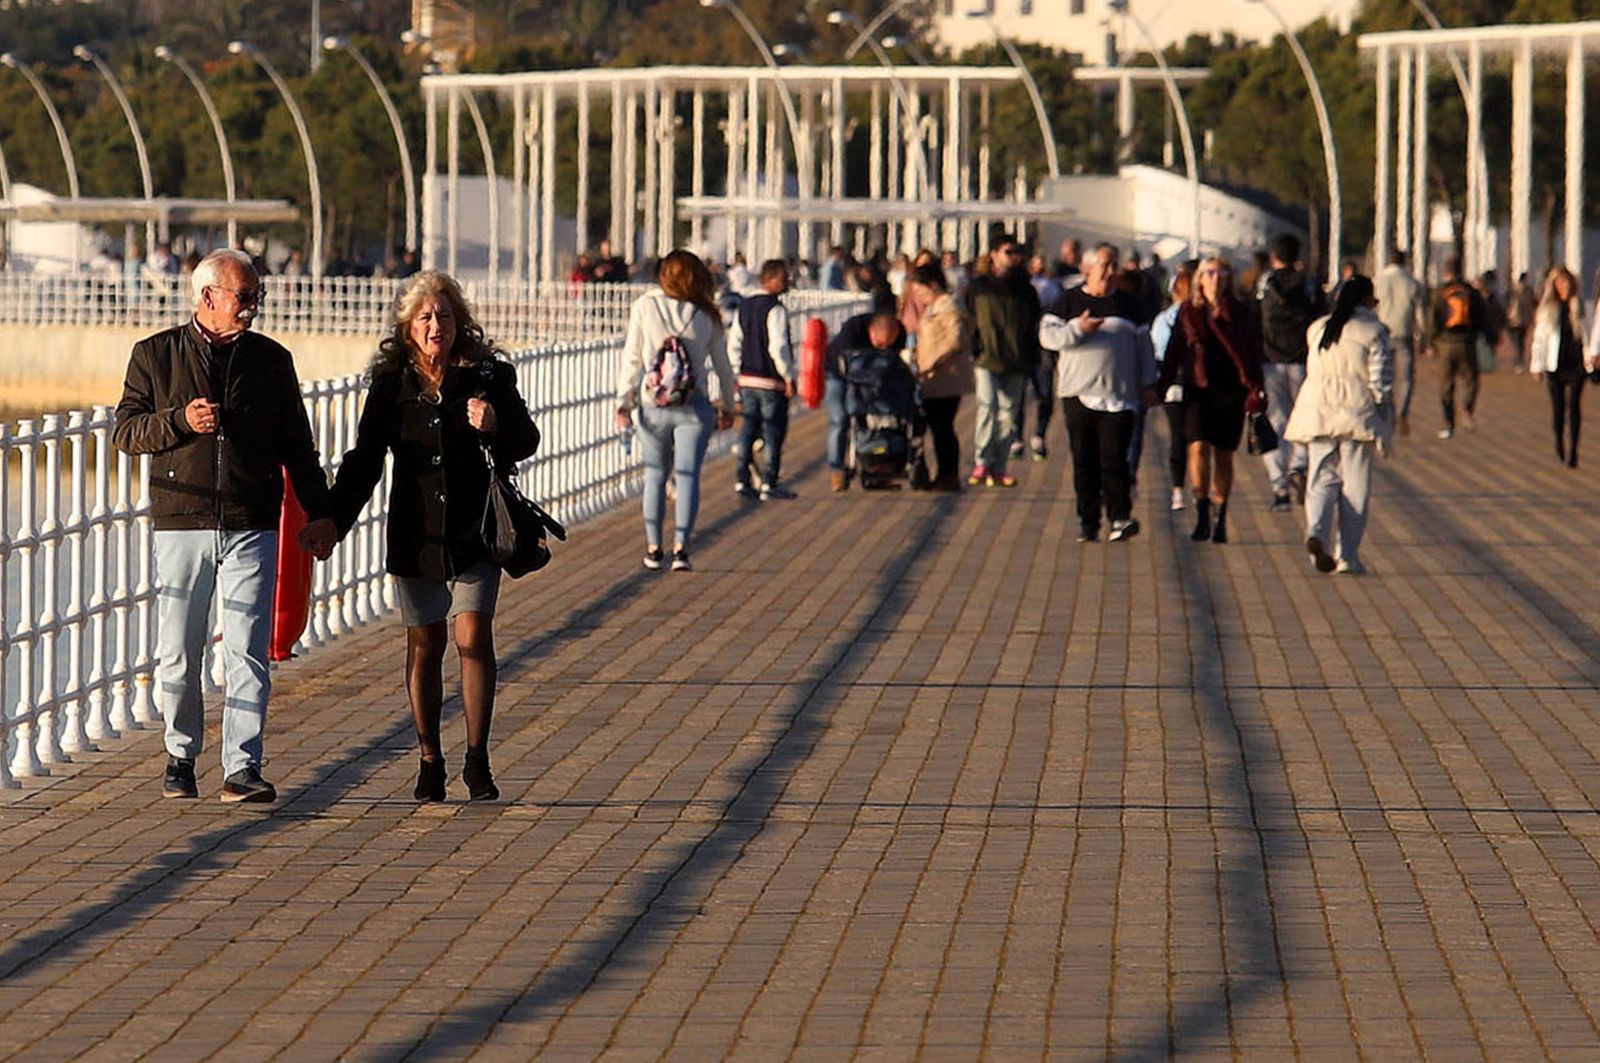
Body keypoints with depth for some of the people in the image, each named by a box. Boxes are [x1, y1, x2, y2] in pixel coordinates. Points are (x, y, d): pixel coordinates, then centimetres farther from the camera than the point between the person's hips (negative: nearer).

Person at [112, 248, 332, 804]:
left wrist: (321, 513, 12)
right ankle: (181, 758, 20)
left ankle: (242, 768, -8)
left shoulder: (271, 359, 11)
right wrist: (180, 421, -13)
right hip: (181, 524, -1)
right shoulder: (156, 355, 6)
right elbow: (125, 430, 3)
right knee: (178, 654, 3)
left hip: (251, 528, 1)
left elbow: (296, 445, 16)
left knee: (247, 653, -7)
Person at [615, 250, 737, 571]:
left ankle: (653, 548, 17)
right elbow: (721, 364, 7)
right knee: (688, 476, 1)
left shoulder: (644, 307, -4)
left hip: (653, 407, 0)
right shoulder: (706, 315, 0)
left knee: (655, 475, 13)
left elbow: (632, 360, -4)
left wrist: (624, 404, 1)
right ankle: (681, 546, -12)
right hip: (695, 407, 0)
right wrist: (726, 406, 19)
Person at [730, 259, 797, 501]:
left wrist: (738, 375, 17)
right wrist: (789, 377, -11)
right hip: (771, 381, -7)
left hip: (747, 379, 7)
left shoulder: (744, 306, 9)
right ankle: (769, 484, 2)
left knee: (749, 429, 12)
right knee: (774, 431, 1)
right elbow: (778, 347, -20)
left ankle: (741, 481, 12)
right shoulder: (775, 309, -14)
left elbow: (734, 343, 11)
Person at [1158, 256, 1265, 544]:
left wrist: (1256, 390, -5)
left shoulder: (1240, 313, 4)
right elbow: (1174, 352, 10)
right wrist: (1160, 387, 5)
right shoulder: (1189, 312, 7)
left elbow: (1253, 353, 4)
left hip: (1231, 391, 0)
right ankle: (1201, 514, -12)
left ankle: (1219, 518, 17)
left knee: (1223, 455, 5)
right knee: (1198, 447, -15)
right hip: (1198, 389, 0)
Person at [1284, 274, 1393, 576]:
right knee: (1354, 485, 4)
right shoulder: (1373, 331, -4)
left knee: (1322, 479, 7)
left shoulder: (1318, 329, 10)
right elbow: (1380, 381, -7)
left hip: (1317, 411, 3)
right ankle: (1347, 555, 3)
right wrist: (1385, 428, 1)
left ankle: (1316, 531, -20)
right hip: (1357, 412, -3)